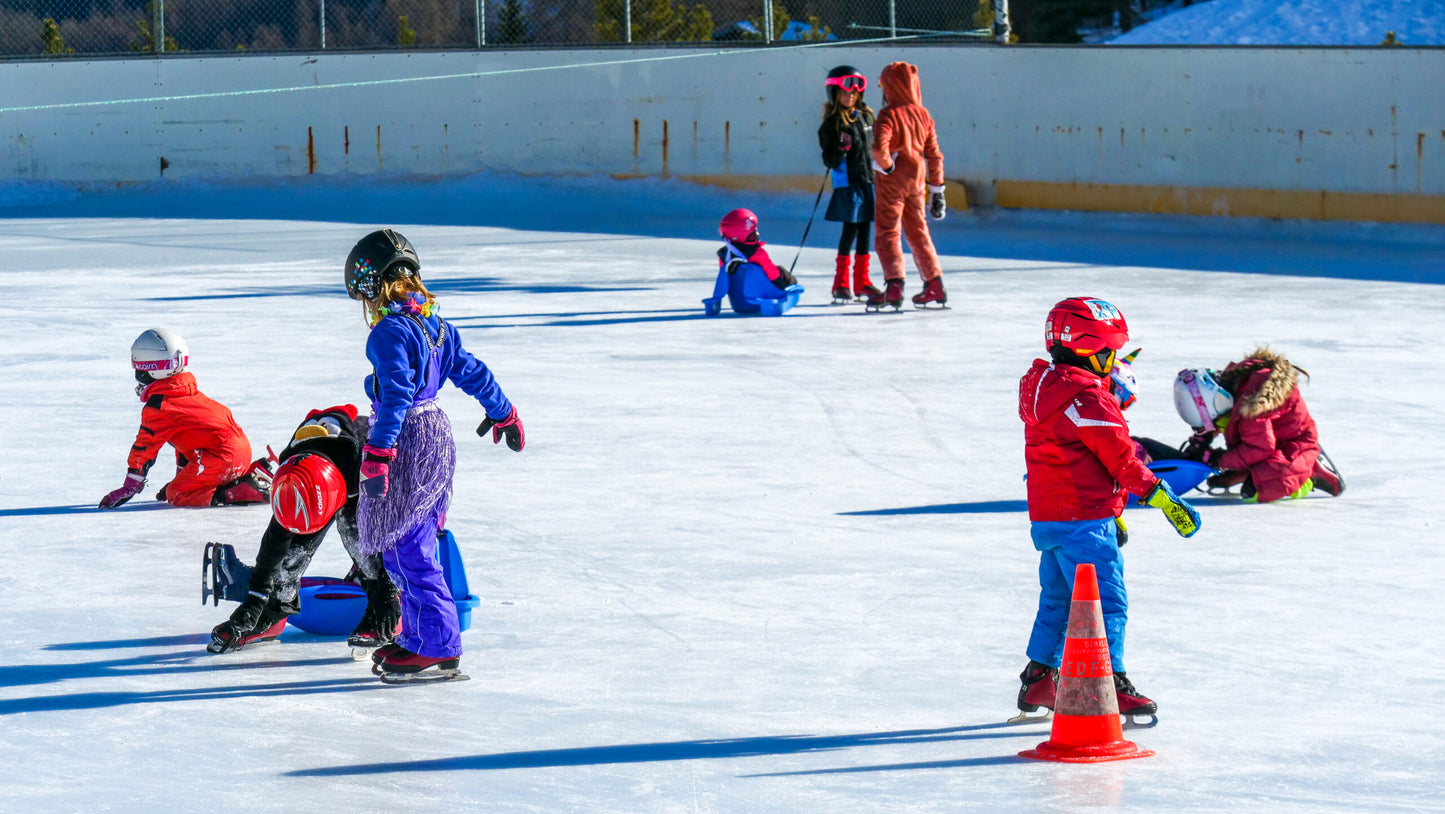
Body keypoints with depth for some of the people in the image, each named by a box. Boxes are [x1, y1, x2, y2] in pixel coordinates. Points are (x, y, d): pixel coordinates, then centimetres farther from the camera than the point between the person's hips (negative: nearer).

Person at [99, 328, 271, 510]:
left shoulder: (158, 407, -7)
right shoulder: (188, 392, 21)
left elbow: (144, 448, -3)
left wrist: (129, 488, 4)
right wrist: (181, 476, 37)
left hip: (221, 454, -9)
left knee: (177, 495, -8)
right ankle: (254, 473, 10)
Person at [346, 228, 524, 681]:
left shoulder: (390, 331, -17)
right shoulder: (433, 322, 11)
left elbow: (396, 394, -26)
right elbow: (470, 371, 20)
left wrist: (377, 454, -28)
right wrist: (502, 413, 34)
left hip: (406, 442, -10)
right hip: (435, 437, 10)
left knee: (406, 551, -6)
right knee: (411, 549, 18)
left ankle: (438, 650, -6)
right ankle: (417, 638, 26)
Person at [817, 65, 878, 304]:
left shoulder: (866, 116, 11)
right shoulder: (831, 124, -7)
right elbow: (829, 161, -9)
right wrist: (841, 148, -28)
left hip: (868, 181, 6)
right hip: (847, 183, -6)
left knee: (865, 229, 9)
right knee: (851, 228, -7)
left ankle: (861, 281, 17)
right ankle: (841, 283, 1)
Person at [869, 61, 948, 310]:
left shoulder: (889, 114, -13)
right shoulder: (923, 114, 6)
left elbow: (879, 146, -28)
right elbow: (934, 153, 9)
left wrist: (885, 164, -8)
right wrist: (937, 186, 15)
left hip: (893, 178, -6)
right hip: (917, 178, 6)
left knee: (888, 231, -3)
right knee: (918, 231, 16)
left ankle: (894, 285, -15)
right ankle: (935, 284, 18)